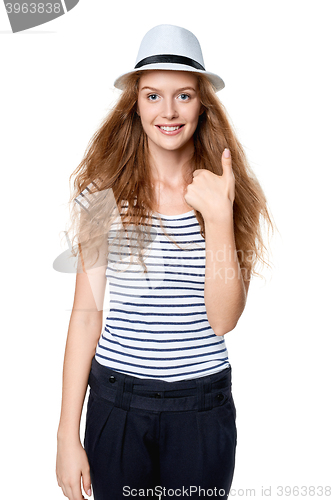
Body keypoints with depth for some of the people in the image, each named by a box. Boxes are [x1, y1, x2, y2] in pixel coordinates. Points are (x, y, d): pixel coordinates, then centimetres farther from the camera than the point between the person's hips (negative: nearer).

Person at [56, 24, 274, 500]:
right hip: (116, 403, 0)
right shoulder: (105, 193, -5)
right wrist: (68, 435, -4)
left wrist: (217, 217, -22)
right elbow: (86, 314, -4)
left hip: (203, 407, 1)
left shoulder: (230, 194, -4)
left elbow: (223, 319, -10)